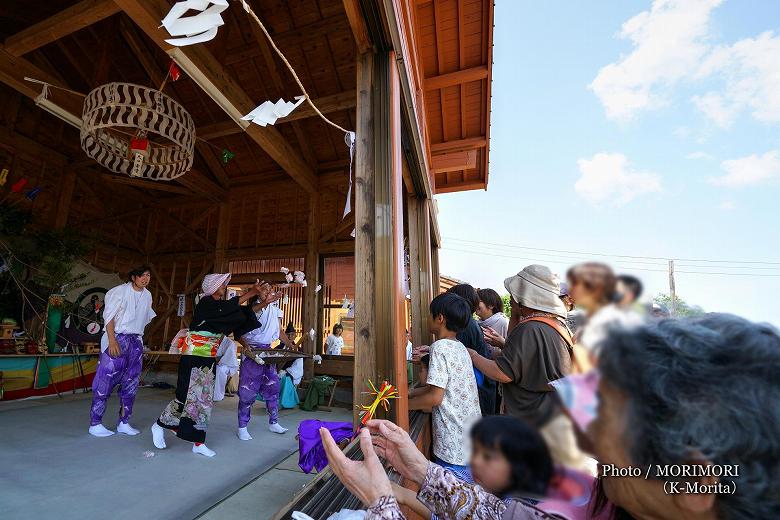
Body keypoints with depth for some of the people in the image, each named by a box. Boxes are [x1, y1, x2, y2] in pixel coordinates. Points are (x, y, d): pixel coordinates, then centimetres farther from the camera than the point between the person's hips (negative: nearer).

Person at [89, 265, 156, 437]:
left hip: (136, 341, 6)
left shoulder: (148, 295, 10)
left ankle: (123, 422, 17)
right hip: (117, 339, -6)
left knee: (131, 383, 8)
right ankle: (95, 423, 12)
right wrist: (112, 340, -19)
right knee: (106, 380, -2)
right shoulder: (121, 291, -7)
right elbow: (109, 316, -11)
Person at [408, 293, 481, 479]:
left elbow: (435, 397, -22)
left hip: (455, 448, -9)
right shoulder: (460, 347, 7)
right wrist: (411, 392, 13)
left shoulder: (440, 347, -20)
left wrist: (404, 404, -8)